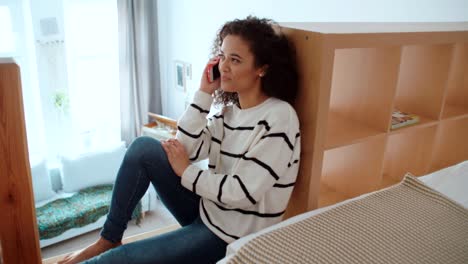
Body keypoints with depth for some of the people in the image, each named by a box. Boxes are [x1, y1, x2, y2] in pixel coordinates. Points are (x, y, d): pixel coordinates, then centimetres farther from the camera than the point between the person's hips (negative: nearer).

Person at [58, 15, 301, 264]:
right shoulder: (229, 109, 3)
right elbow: (185, 149, -5)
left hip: (231, 236, -7)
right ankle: (108, 241, 4)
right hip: (207, 210, 7)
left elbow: (242, 192, -23)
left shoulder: (279, 118, -21)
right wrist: (204, 94, -9)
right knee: (144, 148, -8)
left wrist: (186, 172, -12)